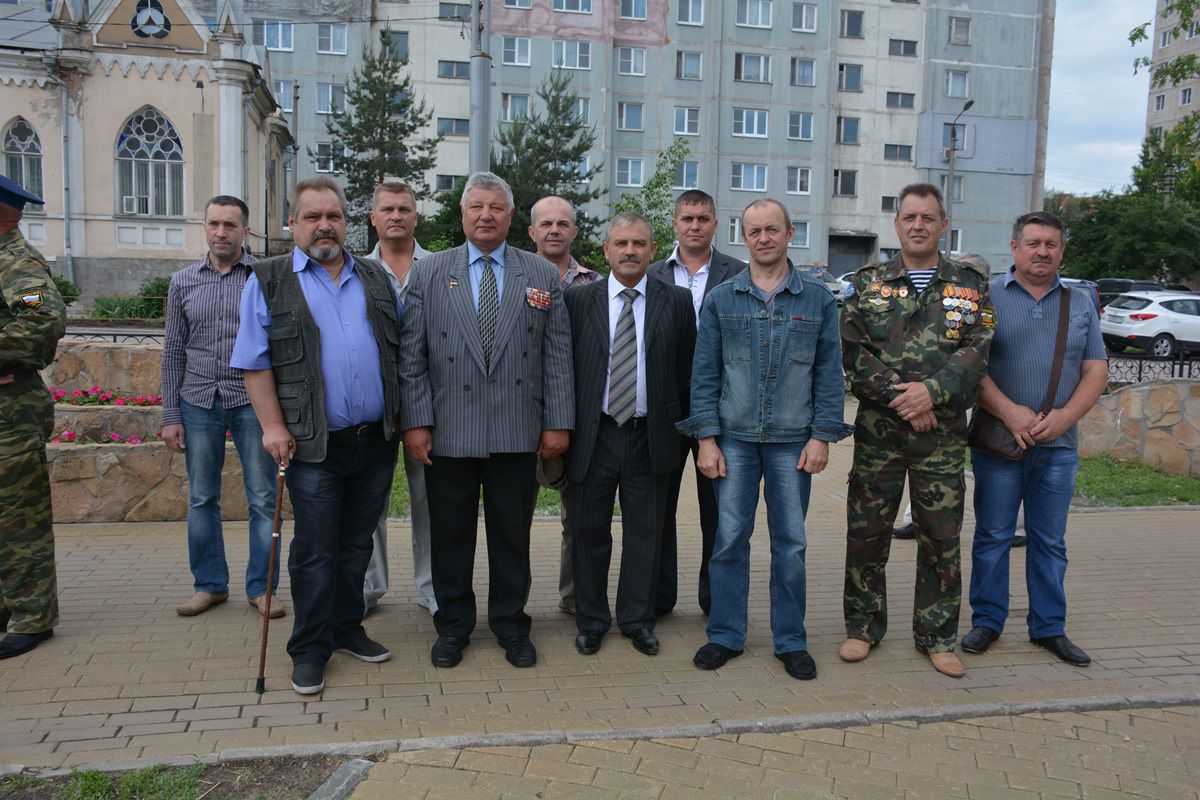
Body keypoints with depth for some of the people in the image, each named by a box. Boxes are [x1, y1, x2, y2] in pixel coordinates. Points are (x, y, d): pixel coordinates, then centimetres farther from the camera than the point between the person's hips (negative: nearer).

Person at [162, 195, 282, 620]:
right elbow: (173, 351, 10)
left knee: (263, 500, 2)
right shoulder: (184, 282, 8)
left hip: (252, 402, -3)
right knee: (201, 500, 9)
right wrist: (171, 415, 5)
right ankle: (209, 584, 23)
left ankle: (261, 587, 14)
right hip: (199, 404, 3)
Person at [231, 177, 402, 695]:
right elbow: (254, 362, -3)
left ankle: (347, 629, 30)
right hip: (315, 444, -3)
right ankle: (310, 650, 17)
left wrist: (403, 416, 8)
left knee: (357, 544, 15)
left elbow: (398, 348, 15)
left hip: (377, 439, 4)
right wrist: (273, 426, -10)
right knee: (315, 551, 3)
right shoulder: (268, 281, 1)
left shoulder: (376, 277, 12)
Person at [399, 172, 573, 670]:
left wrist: (557, 422, -1)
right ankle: (452, 626, 27)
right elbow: (412, 356, 2)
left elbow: (557, 356, 4)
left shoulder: (542, 276, 6)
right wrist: (416, 422, -5)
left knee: (512, 533, 10)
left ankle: (510, 624, 27)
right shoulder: (429, 273, 5)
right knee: (451, 533, 10)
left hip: (517, 433, 0)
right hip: (449, 432, 0)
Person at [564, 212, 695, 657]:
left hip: (651, 437, 0)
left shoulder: (676, 303, 3)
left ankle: (637, 619, 26)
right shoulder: (578, 301, 2)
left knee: (644, 533, 10)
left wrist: (682, 429, 4)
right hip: (594, 436, 0)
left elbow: (686, 371, 5)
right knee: (590, 532, 10)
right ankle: (591, 620, 26)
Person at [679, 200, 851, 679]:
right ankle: (726, 635, 18)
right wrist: (706, 438, -4)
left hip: (793, 441, 0)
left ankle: (790, 641, 21)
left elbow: (829, 373, 3)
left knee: (790, 543, 8)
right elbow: (705, 373, 3)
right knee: (729, 540, 4)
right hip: (734, 439, 0)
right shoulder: (720, 300, 4)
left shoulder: (818, 299, 3)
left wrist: (822, 436, -4)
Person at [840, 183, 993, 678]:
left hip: (942, 430, 0)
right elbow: (853, 351, -3)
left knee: (942, 536, 6)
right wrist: (898, 396, -14)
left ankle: (938, 636, 22)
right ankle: (863, 627, 22)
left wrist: (931, 391, -17)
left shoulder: (970, 285, 7)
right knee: (866, 530, 5)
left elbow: (976, 352, -3)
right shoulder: (868, 283, 6)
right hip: (877, 429, 0)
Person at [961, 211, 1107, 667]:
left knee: (1050, 541, 10)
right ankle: (987, 621, 18)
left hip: (1059, 446, 3)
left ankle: (1049, 627, 22)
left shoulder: (1081, 303, 12)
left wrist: (1065, 416, -9)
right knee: (992, 536, 6)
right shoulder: (986, 295, 1)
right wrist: (1010, 412, -16)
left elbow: (1096, 371, 7)